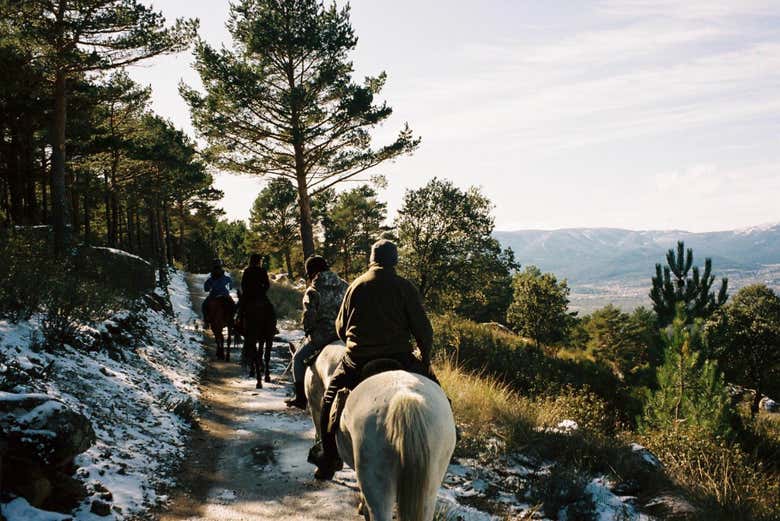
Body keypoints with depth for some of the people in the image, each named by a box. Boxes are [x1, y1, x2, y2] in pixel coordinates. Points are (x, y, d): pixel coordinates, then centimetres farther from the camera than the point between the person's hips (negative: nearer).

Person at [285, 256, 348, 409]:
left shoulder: (312, 291, -10)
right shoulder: (343, 286, 6)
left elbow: (309, 317, -13)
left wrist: (308, 331, 5)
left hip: (321, 334, -5)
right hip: (343, 333, 5)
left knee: (298, 358, 14)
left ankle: (301, 397, 10)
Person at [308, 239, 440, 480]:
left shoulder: (356, 286, 7)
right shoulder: (404, 287, -1)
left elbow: (341, 327, 14)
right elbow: (423, 328, -4)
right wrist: (425, 357, 10)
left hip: (358, 361, 2)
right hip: (399, 358, -2)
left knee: (330, 402, 20)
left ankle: (328, 461, 21)